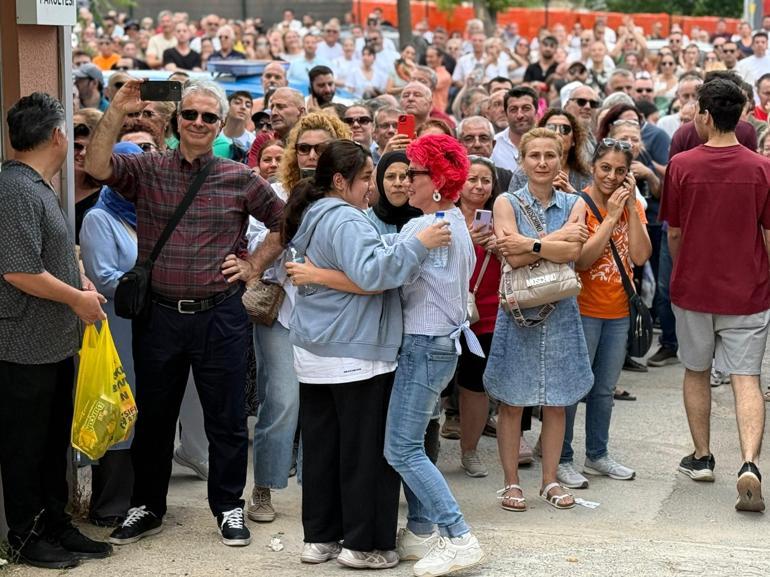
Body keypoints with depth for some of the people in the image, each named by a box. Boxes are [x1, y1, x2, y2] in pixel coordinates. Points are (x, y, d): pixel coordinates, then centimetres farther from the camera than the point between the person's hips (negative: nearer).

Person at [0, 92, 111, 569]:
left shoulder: (39, 186, 13)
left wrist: (79, 282, 12)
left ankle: (56, 523, 28)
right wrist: (77, 298, -14)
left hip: (56, 345, 10)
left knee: (56, 441, 17)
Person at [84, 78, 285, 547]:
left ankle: (229, 507, 22)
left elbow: (283, 220, 12)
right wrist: (117, 112, -23)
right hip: (159, 314, 1)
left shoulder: (239, 178, 1)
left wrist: (254, 266, 4)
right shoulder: (147, 170, 1)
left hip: (220, 315, -1)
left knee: (227, 418, 7)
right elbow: (97, 168, -16)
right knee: (154, 416, 12)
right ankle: (147, 507, 26)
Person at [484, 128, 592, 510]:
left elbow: (573, 252, -12)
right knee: (511, 401, 2)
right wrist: (558, 239, -16)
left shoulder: (573, 204, 6)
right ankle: (511, 482, 11)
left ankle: (550, 480, 19)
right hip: (518, 310, -2)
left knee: (556, 402, 8)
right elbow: (513, 258, -15)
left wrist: (528, 244, -18)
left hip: (559, 312, 2)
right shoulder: (507, 203, -1)